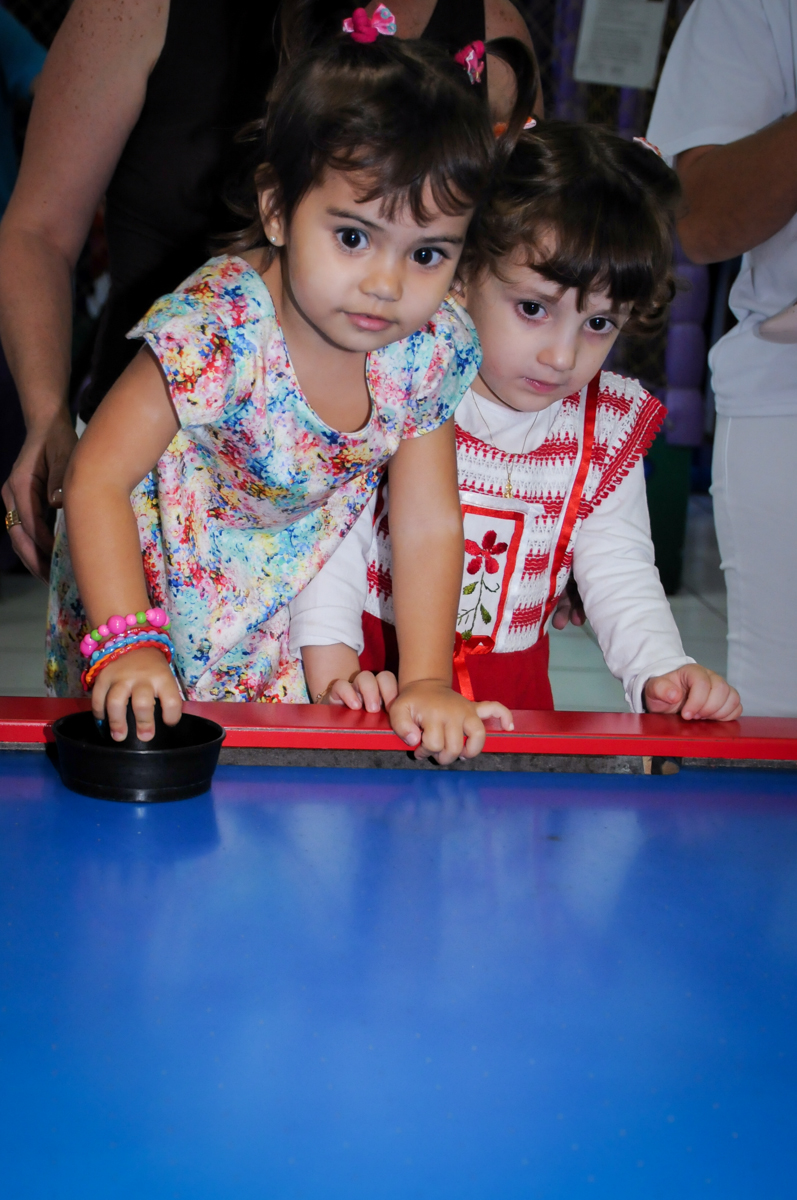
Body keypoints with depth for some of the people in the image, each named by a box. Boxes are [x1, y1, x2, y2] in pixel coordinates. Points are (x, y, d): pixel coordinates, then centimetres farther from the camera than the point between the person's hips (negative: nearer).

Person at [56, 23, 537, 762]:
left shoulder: (432, 350, -16)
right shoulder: (215, 329, -30)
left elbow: (429, 524, -9)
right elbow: (98, 481, -24)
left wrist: (426, 683, -15)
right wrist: (127, 644, -31)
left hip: (287, 628, 3)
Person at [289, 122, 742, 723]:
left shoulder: (609, 429, 0)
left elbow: (620, 571, 5)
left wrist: (663, 671, -11)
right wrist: (334, 668, -20)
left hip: (509, 700, 4)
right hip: (378, 679, -3)